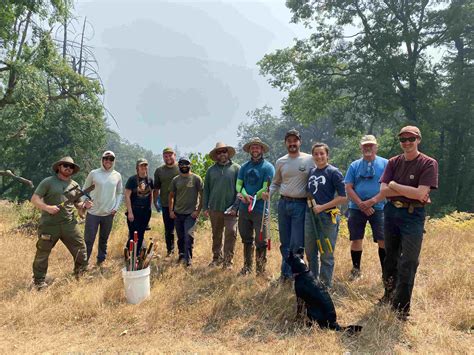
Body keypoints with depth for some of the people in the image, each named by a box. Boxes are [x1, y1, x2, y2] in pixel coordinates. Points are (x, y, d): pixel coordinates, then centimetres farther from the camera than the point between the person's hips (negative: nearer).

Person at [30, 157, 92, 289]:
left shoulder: (75, 185, 11)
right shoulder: (48, 182, -3)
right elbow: (34, 199, -7)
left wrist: (84, 204, -3)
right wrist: (47, 207, -23)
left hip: (69, 224, 4)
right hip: (49, 225, -4)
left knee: (80, 248, 6)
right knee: (42, 253, 8)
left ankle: (81, 273, 26)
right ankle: (39, 280, 25)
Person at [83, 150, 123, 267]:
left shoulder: (117, 175, 3)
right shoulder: (94, 173, -3)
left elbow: (120, 193, 11)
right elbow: (85, 190, 5)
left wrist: (116, 207, 0)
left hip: (109, 214, 2)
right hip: (93, 212, -2)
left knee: (104, 239, 14)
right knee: (88, 239, -1)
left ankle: (101, 261, 28)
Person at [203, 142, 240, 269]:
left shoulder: (236, 168, -1)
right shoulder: (211, 170, 9)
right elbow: (206, 190, 11)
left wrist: (236, 206, -11)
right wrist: (205, 207, 6)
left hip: (230, 209, -3)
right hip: (214, 209, 3)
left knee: (231, 233, -8)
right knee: (216, 235, 13)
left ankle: (228, 260, 3)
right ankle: (217, 257, 28)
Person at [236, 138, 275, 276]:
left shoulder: (268, 167, -4)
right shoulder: (244, 167, 11)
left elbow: (266, 188, -11)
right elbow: (238, 184, 5)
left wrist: (252, 199, -11)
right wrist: (245, 195, -15)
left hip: (260, 209, -5)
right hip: (244, 208, 5)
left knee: (261, 241, 1)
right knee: (246, 239, 15)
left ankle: (261, 269, 13)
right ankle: (247, 266, 28)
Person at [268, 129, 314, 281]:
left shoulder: (309, 160, -3)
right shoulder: (280, 162, 8)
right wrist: (268, 192, -2)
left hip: (300, 204, -4)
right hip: (283, 203, 4)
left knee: (297, 243, -2)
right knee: (285, 242, 13)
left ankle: (288, 272, 13)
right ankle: (286, 272, 26)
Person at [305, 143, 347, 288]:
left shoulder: (333, 172, -8)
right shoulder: (311, 172, 10)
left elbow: (343, 197, -12)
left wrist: (322, 207, -15)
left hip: (327, 217, -6)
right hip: (310, 216, 6)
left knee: (326, 255, 4)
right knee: (310, 252, 15)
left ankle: (325, 287, 18)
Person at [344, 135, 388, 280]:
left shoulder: (385, 164, 2)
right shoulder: (354, 165, 6)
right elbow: (348, 188, 1)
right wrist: (361, 204, -12)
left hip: (378, 208, -1)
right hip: (357, 208, 2)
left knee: (383, 241, -1)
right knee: (356, 240, 7)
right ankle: (356, 269, 24)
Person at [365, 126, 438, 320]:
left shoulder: (428, 163, -8)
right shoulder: (393, 162, 5)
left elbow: (421, 193, -20)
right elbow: (384, 190, -7)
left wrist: (394, 185, -12)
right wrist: (409, 192, -17)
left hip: (413, 215, -5)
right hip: (391, 212, 5)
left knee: (408, 263, -3)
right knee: (390, 257, 18)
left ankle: (401, 308, 10)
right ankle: (389, 294, 37)